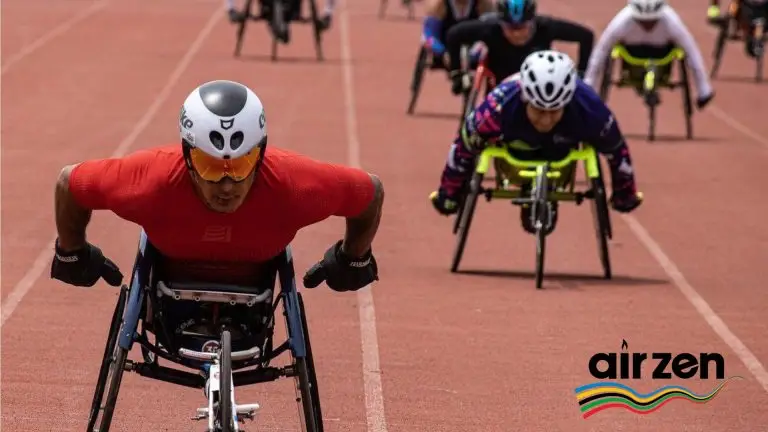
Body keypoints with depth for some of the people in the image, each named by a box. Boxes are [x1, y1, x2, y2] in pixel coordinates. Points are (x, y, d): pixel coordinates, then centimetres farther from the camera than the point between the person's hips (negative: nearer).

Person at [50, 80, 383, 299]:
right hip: (171, 278, -1)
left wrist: (353, 260, -5)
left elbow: (371, 191, -22)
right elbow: (69, 183, -24)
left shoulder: (293, 185, -41)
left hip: (253, 288, 1)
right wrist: (72, 253, -7)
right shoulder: (150, 181, -43)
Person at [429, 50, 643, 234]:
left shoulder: (590, 110, -44)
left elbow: (616, 149, -22)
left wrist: (626, 193, -4)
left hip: (561, 143, 1)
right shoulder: (498, 108, -47)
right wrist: (448, 194, -12)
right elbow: (464, 146, -28)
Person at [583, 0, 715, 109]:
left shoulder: (672, 23, -39)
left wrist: (704, 92, -26)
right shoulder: (621, 23, -40)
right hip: (633, 46, 0)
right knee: (636, 77, -11)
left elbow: (692, 54, -30)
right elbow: (599, 53, -30)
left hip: (661, 47, 0)